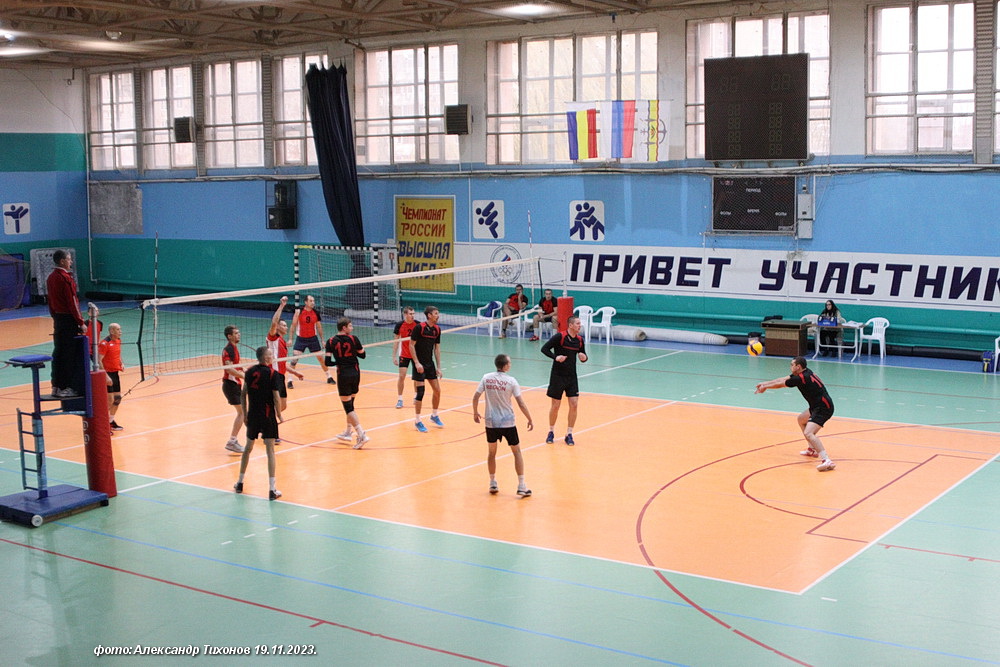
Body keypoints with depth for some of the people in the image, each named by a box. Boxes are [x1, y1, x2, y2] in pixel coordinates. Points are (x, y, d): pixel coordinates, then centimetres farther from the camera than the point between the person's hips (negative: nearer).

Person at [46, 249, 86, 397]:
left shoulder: (51, 277, 10)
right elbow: (72, 302, -17)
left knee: (58, 353, 12)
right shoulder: (65, 278, -16)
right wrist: (80, 322, -13)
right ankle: (64, 388, 0)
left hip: (57, 319, 9)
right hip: (68, 319, -9)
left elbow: (50, 301, 16)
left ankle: (56, 386, 17)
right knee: (68, 355, -3)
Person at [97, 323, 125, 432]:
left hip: (116, 373, 8)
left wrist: (121, 363, 5)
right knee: (110, 400, -9)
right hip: (107, 374, -8)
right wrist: (106, 376, -24)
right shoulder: (104, 343, -17)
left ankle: (111, 422, 27)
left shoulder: (118, 341, 9)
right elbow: (99, 360, -20)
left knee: (118, 398, 13)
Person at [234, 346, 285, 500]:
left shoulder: (250, 371, 2)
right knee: (270, 451, -2)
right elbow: (276, 398, -14)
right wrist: (279, 415, 0)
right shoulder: (272, 374, -12)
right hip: (268, 417, -5)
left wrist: (245, 414, 14)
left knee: (248, 448, 20)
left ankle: (240, 483, 31)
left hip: (252, 416, 5)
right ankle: (272, 490, -5)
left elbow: (243, 394, 6)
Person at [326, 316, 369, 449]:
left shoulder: (331, 342, -6)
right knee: (350, 404, 20)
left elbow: (328, 362, -11)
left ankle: (362, 434, -14)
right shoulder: (353, 339, -4)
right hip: (355, 373, 3)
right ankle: (348, 432, 30)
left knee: (348, 407, -1)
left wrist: (337, 362, 9)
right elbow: (362, 355, 6)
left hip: (343, 375, -3)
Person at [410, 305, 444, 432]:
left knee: (437, 391, 7)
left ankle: (434, 416, 27)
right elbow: (411, 345, -12)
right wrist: (417, 363, -18)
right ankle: (418, 421, 5)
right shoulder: (419, 327, -14)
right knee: (420, 392, -6)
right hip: (419, 365, -6)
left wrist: (438, 367, 6)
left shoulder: (437, 329, 5)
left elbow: (437, 348, 10)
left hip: (430, 364, 6)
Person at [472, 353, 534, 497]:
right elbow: (521, 403, -10)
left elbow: (475, 397, -3)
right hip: (508, 423, -2)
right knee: (516, 451, 9)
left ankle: (492, 484, 25)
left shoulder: (486, 378, -2)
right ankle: (521, 486, 6)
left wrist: (475, 413, 14)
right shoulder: (511, 381, -10)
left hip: (491, 422, 3)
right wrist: (530, 420, 1)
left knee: (492, 452, 19)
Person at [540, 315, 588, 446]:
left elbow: (583, 355, 16)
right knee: (555, 405, 3)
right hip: (557, 376, -4)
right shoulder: (560, 336, -13)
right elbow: (544, 348, -12)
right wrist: (555, 357, -27)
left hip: (572, 376, 4)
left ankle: (569, 434, 7)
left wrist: (584, 358, -8)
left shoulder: (580, 339, 4)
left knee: (574, 405, -4)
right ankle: (551, 432, 23)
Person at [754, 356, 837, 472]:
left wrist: (765, 387, 14)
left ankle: (827, 461, -36)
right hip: (817, 406, 11)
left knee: (808, 433, -24)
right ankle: (812, 450, 37)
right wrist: (764, 384, 25)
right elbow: (782, 379, 20)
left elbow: (780, 384, -2)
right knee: (801, 419, 31)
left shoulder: (801, 378, -17)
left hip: (823, 409, -11)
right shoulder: (804, 373, 10)